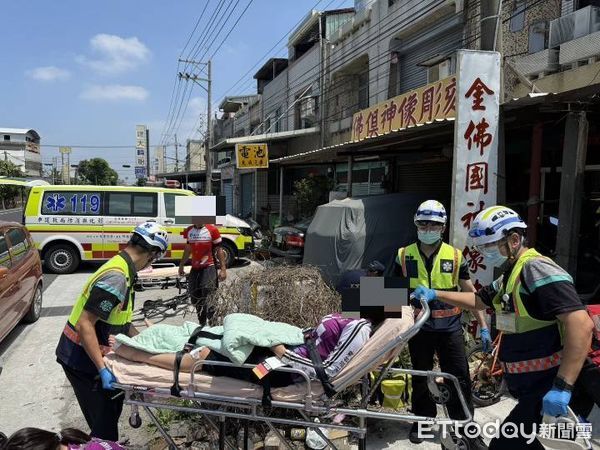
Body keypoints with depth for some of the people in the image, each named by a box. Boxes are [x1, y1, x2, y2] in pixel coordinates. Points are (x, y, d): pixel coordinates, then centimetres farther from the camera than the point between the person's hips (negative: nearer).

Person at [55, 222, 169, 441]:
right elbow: (85, 325, -29)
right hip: (81, 358, -9)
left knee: (112, 407, 21)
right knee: (104, 421, 1)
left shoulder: (122, 268, 3)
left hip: (91, 354, 9)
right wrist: (102, 369, -28)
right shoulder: (117, 278, -27)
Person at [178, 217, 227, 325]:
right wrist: (181, 265, 24)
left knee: (208, 293, -16)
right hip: (194, 268, 6)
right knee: (195, 298, 10)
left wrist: (223, 269, -9)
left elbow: (219, 250, -4)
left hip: (209, 267, -6)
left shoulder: (212, 230, -7)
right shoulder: (189, 231, 9)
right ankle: (202, 324, 25)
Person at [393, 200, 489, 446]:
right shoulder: (404, 256, -1)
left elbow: (470, 293, 4)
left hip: (450, 328, 0)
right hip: (418, 329, 1)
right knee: (420, 379, 14)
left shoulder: (455, 256, -1)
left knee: (460, 379, 4)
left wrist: (483, 327, 1)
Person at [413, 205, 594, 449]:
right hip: (528, 383, 10)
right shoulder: (510, 275, 12)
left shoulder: (537, 269, -19)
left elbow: (581, 324, -28)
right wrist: (435, 294, 16)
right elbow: (477, 300, 25)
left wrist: (562, 386, -31)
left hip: (547, 388, -10)